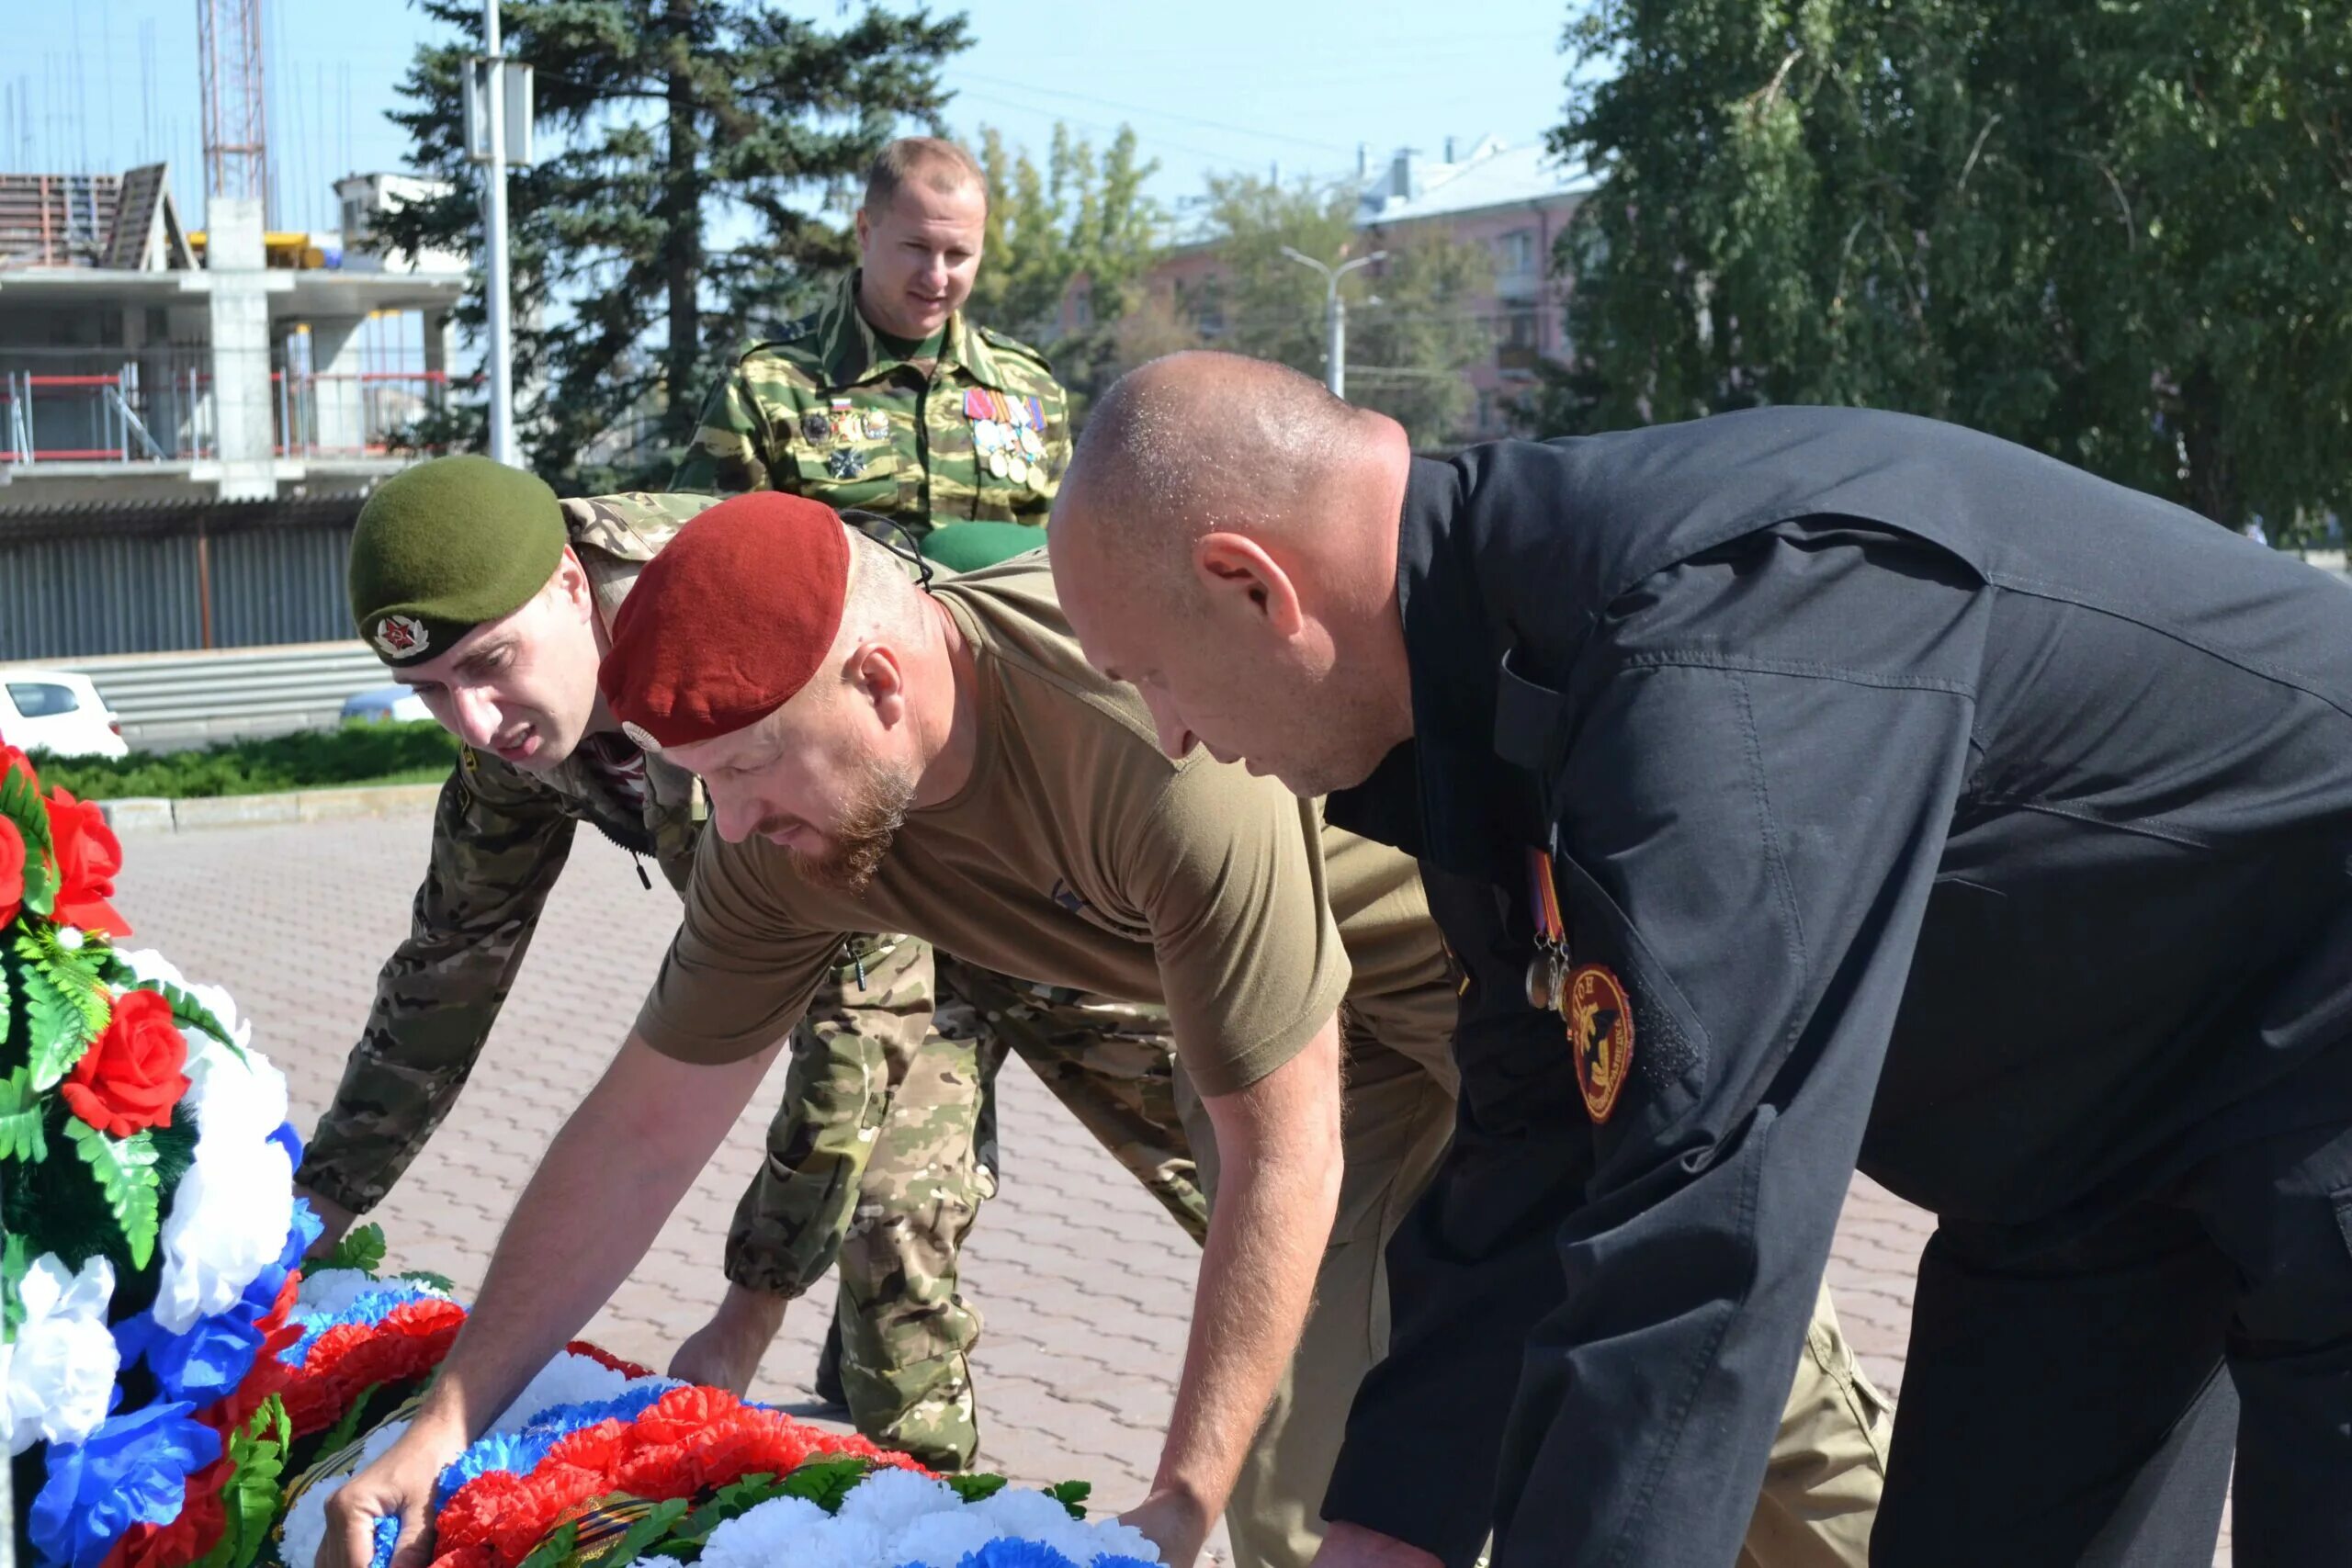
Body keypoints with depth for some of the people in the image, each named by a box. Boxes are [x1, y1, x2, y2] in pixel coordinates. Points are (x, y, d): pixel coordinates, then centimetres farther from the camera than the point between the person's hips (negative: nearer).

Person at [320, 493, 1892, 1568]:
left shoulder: (1149, 753, -42)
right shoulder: (798, 818, -18)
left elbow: (1282, 1161, -33)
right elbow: (643, 1132, -8)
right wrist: (443, 1425, -9)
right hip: (1310, 997, 7)